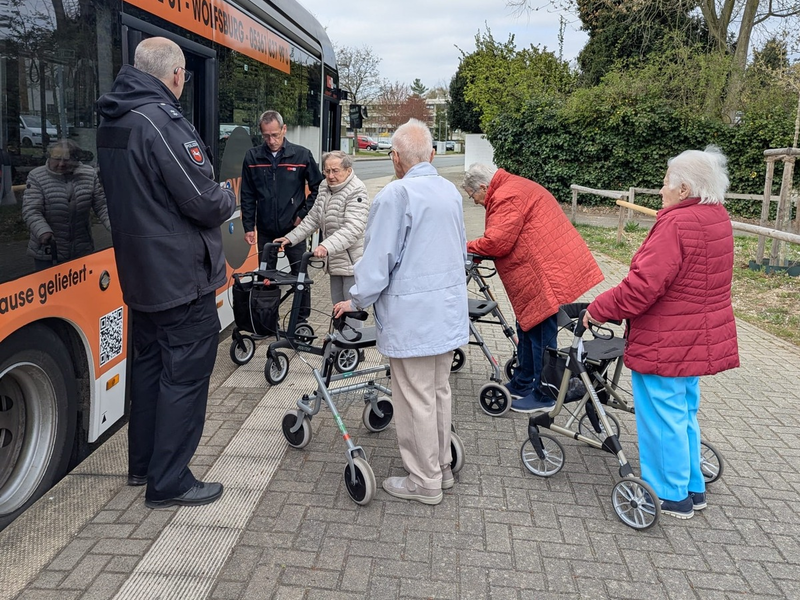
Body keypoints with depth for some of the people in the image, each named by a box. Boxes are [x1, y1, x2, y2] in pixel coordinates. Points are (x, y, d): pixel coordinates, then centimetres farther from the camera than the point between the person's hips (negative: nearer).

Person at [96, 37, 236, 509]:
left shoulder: (112, 123, 9)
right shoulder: (163, 121, -20)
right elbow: (204, 200, -22)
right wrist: (229, 199, 0)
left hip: (141, 274, 9)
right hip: (182, 276, -9)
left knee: (150, 364, 18)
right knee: (185, 374, 0)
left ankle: (143, 464, 31)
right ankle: (169, 482, 10)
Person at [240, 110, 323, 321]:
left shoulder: (302, 155, -6)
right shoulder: (252, 157, -1)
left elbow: (317, 187, 1)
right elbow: (247, 195, 4)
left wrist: (303, 214, -5)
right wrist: (248, 227, 1)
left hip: (293, 228, -2)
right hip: (265, 230, 2)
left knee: (300, 274, 7)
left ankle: (302, 319, 21)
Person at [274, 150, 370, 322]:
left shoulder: (357, 191, -17)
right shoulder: (324, 187, 9)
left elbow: (352, 228, -28)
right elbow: (312, 219, 16)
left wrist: (327, 246, -39)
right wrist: (291, 238, 7)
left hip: (353, 260, -8)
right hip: (335, 261, 8)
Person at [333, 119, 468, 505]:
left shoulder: (396, 194, -15)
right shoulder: (450, 191, 8)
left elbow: (378, 259, -15)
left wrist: (356, 301, 0)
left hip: (411, 315, -8)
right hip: (449, 310, 8)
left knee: (416, 400, 3)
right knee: (439, 391, 18)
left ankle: (425, 482, 16)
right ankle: (442, 469, 31)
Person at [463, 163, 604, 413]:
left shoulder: (507, 196, -14)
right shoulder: (515, 187, 21)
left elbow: (497, 242, -20)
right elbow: (506, 239, 20)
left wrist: (467, 247, -4)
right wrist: (476, 250, 9)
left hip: (549, 274, -11)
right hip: (538, 273, 11)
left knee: (540, 335, -2)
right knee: (527, 328, 19)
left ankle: (544, 397, 11)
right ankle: (521, 384, 32)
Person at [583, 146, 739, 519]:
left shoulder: (677, 224, -22)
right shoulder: (718, 218, 6)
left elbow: (642, 286, -27)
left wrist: (599, 310, -16)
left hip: (666, 344, -9)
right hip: (702, 340, 9)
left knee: (663, 418, 6)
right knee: (685, 413, 22)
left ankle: (670, 495, 20)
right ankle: (692, 488, 35)